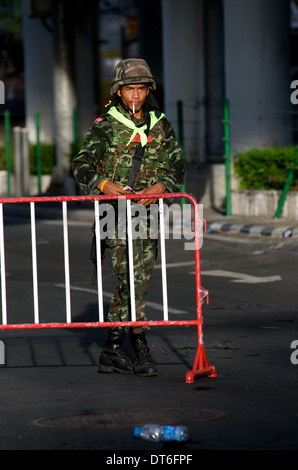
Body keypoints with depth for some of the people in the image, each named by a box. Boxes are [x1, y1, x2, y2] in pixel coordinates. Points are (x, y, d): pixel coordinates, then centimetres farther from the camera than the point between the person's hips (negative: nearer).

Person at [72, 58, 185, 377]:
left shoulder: (161, 126, 9)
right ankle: (140, 347, -5)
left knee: (139, 279, 4)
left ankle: (112, 349, 13)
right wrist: (106, 185, -21)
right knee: (130, 277, -12)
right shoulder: (104, 126, 0)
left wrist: (159, 187, -11)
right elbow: (82, 166, -3)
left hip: (148, 210, 4)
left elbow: (178, 168, 9)